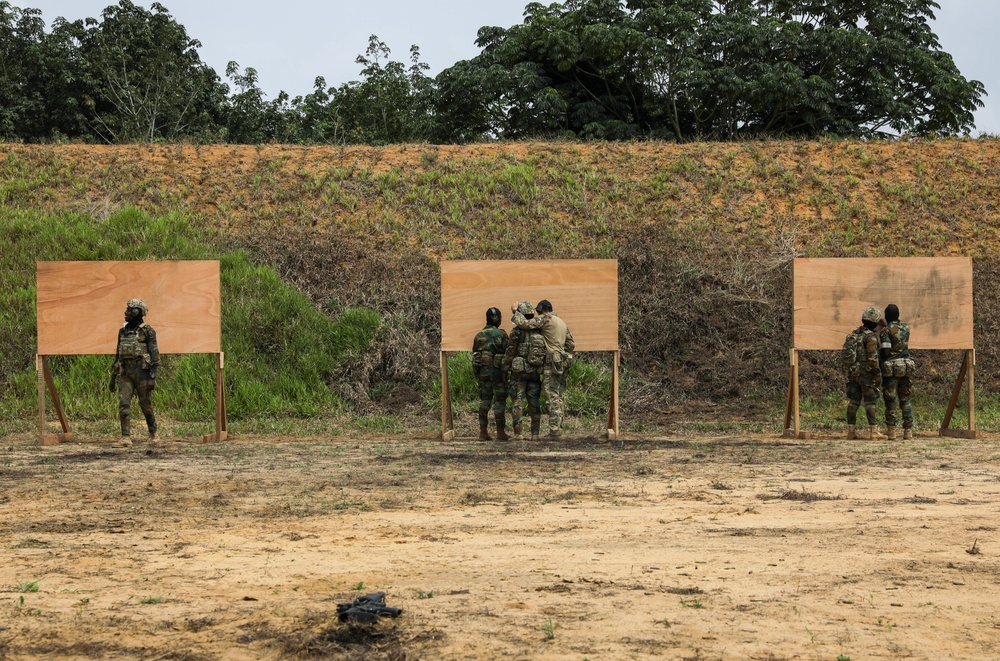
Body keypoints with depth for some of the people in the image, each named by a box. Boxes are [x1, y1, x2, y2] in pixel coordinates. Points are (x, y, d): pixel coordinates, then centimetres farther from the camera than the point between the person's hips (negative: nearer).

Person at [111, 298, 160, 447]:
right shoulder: (123, 331, 14)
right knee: (123, 404, -9)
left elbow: (155, 355, -9)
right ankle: (126, 438, -12)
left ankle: (153, 433, 25)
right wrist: (113, 377, 18)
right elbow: (118, 355, 20)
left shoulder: (147, 331, -6)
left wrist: (152, 377, -17)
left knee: (146, 405, 4)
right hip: (125, 373, 5)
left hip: (142, 372, -5)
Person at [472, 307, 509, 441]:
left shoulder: (479, 335, 7)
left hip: (482, 371, 5)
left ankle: (483, 431, 8)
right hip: (497, 371, -4)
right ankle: (500, 432, 1)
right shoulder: (501, 334, -8)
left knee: (484, 400, 10)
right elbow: (508, 353, -11)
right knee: (499, 401, 1)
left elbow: (474, 355, 11)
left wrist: (476, 373, 17)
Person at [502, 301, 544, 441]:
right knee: (534, 403, 9)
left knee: (517, 401, 1)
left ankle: (517, 432, -2)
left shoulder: (517, 331, -10)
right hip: (535, 372, 4)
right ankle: (535, 433, 9)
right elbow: (545, 351, 8)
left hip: (519, 372, -4)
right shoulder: (540, 331, 4)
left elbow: (510, 352, -8)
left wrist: (504, 368, 2)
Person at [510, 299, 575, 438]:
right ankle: (558, 429, 12)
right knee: (560, 397, 9)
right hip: (563, 363, 9)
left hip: (551, 362, -9)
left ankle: (554, 431, -12)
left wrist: (515, 312, 1)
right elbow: (571, 344, 24)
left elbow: (524, 324, -15)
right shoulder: (562, 323, 20)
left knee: (552, 397, -9)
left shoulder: (545, 319, -7)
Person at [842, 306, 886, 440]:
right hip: (866, 373, -7)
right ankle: (874, 432, -6)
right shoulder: (871, 336, -14)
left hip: (852, 372, 7)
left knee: (853, 401, 9)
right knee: (870, 403, -4)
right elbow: (873, 358, -19)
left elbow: (846, 354, 14)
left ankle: (851, 431, 10)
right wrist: (878, 374, -13)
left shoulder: (854, 334, 10)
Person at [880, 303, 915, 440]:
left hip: (891, 369, -5)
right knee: (905, 401, 10)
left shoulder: (886, 331, -10)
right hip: (905, 367, 5)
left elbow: (885, 352, -17)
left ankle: (891, 431, -4)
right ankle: (908, 432, 8)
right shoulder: (906, 328, 7)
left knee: (891, 401, -1)